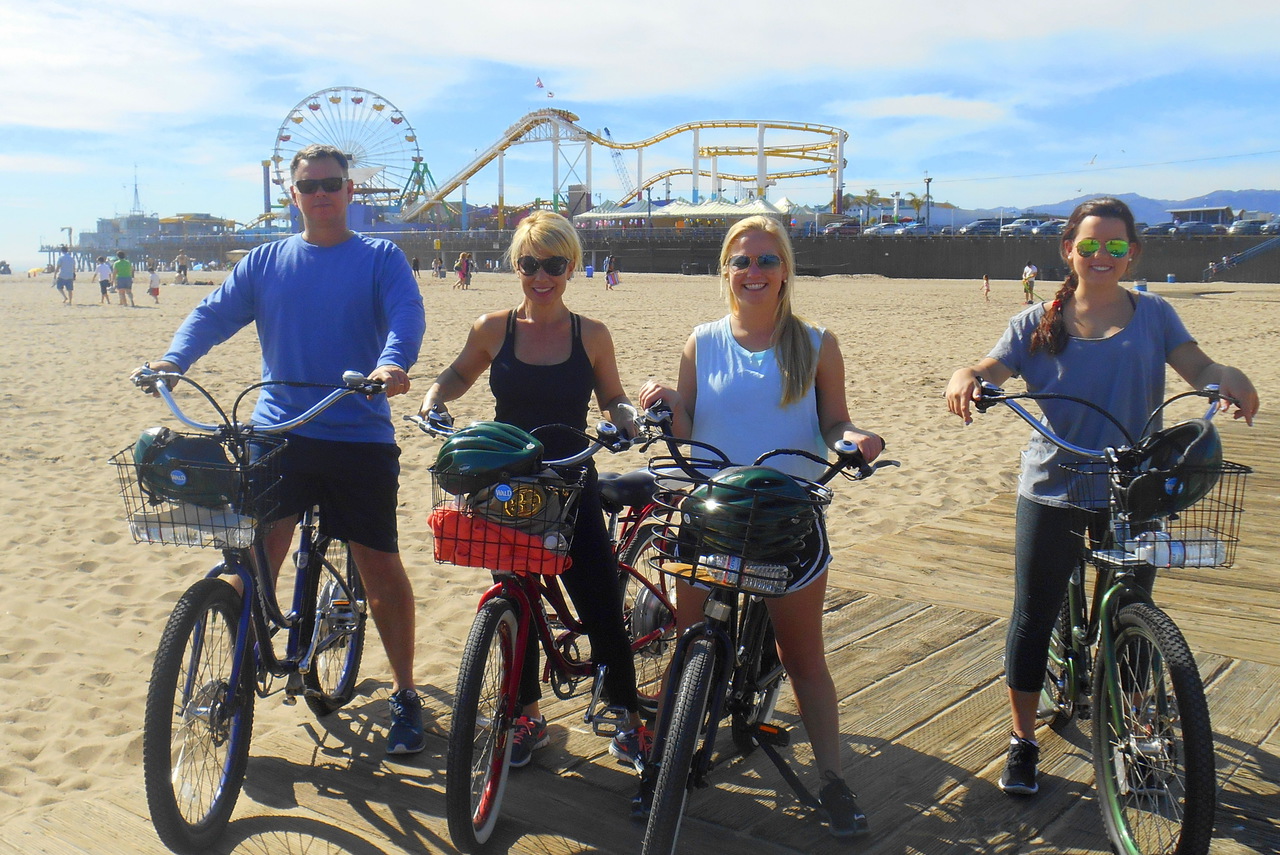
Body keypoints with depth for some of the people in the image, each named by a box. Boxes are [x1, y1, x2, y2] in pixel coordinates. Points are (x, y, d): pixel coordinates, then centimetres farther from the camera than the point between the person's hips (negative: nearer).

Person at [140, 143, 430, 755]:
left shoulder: (380, 258, 4)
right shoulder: (265, 261, 13)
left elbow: (407, 314, -12)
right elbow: (215, 313, 4)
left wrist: (393, 363, -33)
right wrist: (173, 360, -15)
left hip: (360, 436, -2)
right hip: (277, 433, 2)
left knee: (380, 566, 3)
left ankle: (404, 695, 18)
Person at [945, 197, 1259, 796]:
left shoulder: (1153, 315, 7)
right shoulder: (1038, 322, 4)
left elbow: (1198, 368, -4)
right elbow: (991, 371, -7)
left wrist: (1231, 379, -27)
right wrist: (964, 378, -31)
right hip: (1052, 493, -1)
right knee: (1032, 617, 5)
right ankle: (1022, 742, 20)